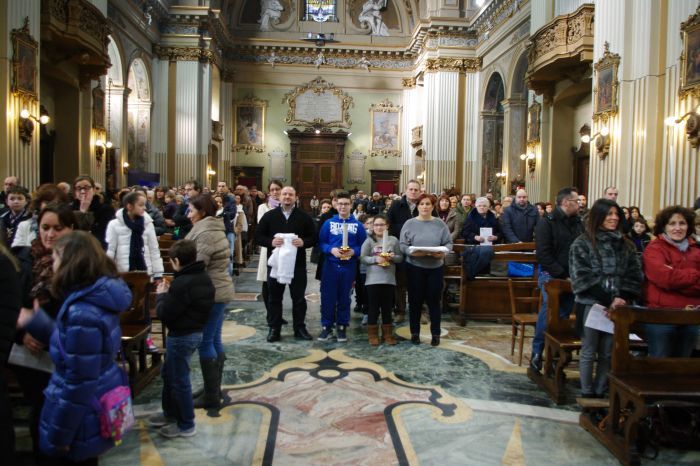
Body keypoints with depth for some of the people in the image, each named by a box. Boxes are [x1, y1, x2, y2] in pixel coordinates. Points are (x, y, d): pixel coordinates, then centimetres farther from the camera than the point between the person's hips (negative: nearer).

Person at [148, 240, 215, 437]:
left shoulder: (181, 283, -25)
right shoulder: (204, 278, 4)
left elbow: (164, 314, -21)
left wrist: (161, 295, -5)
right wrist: (170, 293, 6)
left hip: (181, 336, -10)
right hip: (196, 331, 10)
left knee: (179, 380, 5)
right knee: (168, 373, 24)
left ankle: (186, 425, 18)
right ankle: (170, 413, 39)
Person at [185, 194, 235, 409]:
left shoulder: (205, 233, -18)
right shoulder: (214, 229, 15)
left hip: (210, 293, -10)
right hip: (218, 291, 10)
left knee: (205, 343, -2)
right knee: (214, 341, 15)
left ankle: (211, 395, 7)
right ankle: (215, 389, 26)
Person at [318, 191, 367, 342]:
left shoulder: (358, 225, 1)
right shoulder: (328, 223, 2)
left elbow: (363, 245, 1)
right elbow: (321, 242, 0)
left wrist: (353, 251, -17)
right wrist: (331, 249, -17)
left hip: (348, 267, 0)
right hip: (330, 265, 0)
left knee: (344, 298, 9)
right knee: (328, 297, 4)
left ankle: (342, 327, 21)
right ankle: (326, 326, 16)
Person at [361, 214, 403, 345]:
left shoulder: (393, 240, 5)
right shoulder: (369, 240, 0)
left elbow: (400, 257, 6)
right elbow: (362, 258, -5)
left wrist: (392, 257, -14)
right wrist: (375, 259, -19)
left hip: (389, 279, 2)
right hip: (373, 280, -2)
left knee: (387, 308, 11)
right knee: (373, 308, 5)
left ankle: (387, 334, 21)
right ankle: (372, 334, 15)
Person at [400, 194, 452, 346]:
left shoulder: (440, 224, 4)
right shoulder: (409, 223, 0)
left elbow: (449, 243, 2)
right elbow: (403, 245, -3)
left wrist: (444, 252, -18)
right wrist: (411, 252, -22)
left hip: (436, 267, 1)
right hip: (414, 267, -1)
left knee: (434, 301, 7)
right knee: (415, 301, 7)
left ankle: (435, 333, 17)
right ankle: (415, 332, 19)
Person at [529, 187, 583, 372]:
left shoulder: (578, 222, 12)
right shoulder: (547, 222, -5)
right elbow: (544, 254, -12)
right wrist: (563, 275, -17)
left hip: (571, 278, 5)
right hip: (551, 277, -5)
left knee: (564, 315, 8)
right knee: (548, 313, -9)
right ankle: (537, 353, 3)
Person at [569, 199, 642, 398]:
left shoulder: (626, 245, 11)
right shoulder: (582, 244, -2)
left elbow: (634, 275, 6)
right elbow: (582, 276, -10)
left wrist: (622, 298, -11)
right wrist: (607, 300, -15)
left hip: (617, 306, 4)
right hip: (591, 304, -4)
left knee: (608, 353, 8)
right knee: (589, 351, 4)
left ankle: (600, 392, 19)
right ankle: (587, 394, 13)